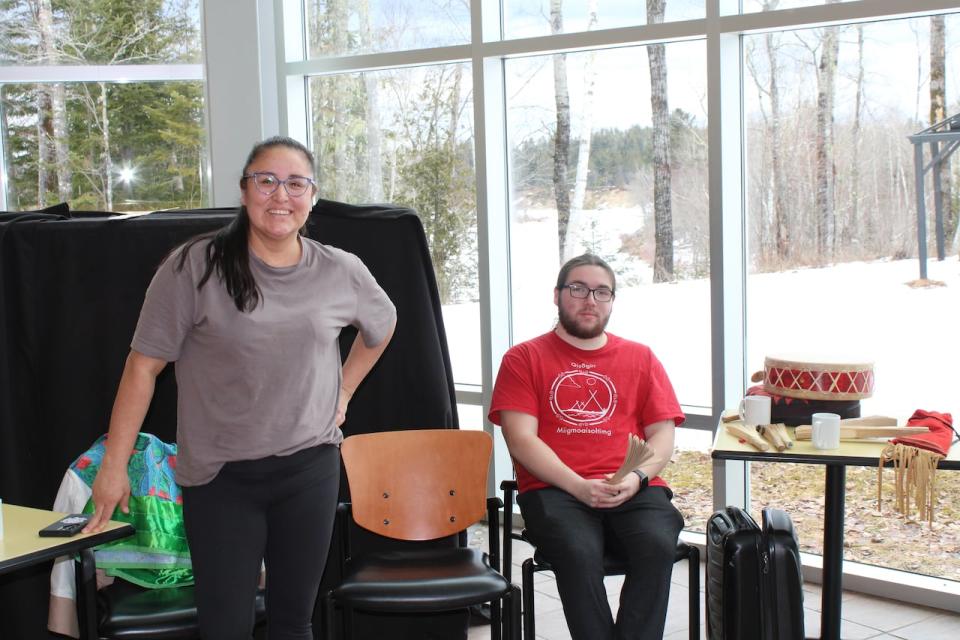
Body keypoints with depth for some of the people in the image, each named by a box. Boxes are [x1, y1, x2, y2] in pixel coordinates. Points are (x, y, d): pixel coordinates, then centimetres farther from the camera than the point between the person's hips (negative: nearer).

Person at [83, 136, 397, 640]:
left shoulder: (341, 272, 1)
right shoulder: (195, 267, -10)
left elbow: (381, 324, 23)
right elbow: (144, 365, -7)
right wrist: (114, 465, -8)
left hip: (310, 468, 3)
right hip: (219, 477, -3)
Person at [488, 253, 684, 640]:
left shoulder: (640, 358, 21)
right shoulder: (523, 359, 13)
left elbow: (663, 435, 14)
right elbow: (521, 440, 1)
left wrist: (636, 478, -8)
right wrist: (579, 486, -12)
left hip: (633, 491, 2)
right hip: (554, 490, -2)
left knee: (658, 546, -31)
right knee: (578, 552, -34)